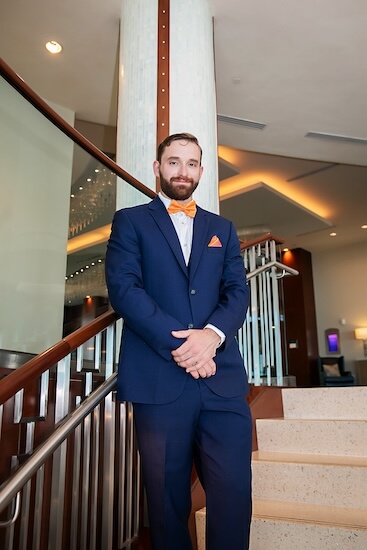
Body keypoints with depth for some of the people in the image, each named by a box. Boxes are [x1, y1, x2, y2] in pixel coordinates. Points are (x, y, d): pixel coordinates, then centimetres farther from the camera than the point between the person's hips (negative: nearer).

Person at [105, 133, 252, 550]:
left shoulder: (222, 229, 20)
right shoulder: (130, 221, 10)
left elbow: (237, 291, 9)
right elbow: (122, 288, -4)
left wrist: (212, 334, -12)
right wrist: (176, 343, -14)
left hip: (223, 378, 3)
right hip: (159, 378, -2)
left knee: (234, 494, 0)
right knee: (168, 499, 8)